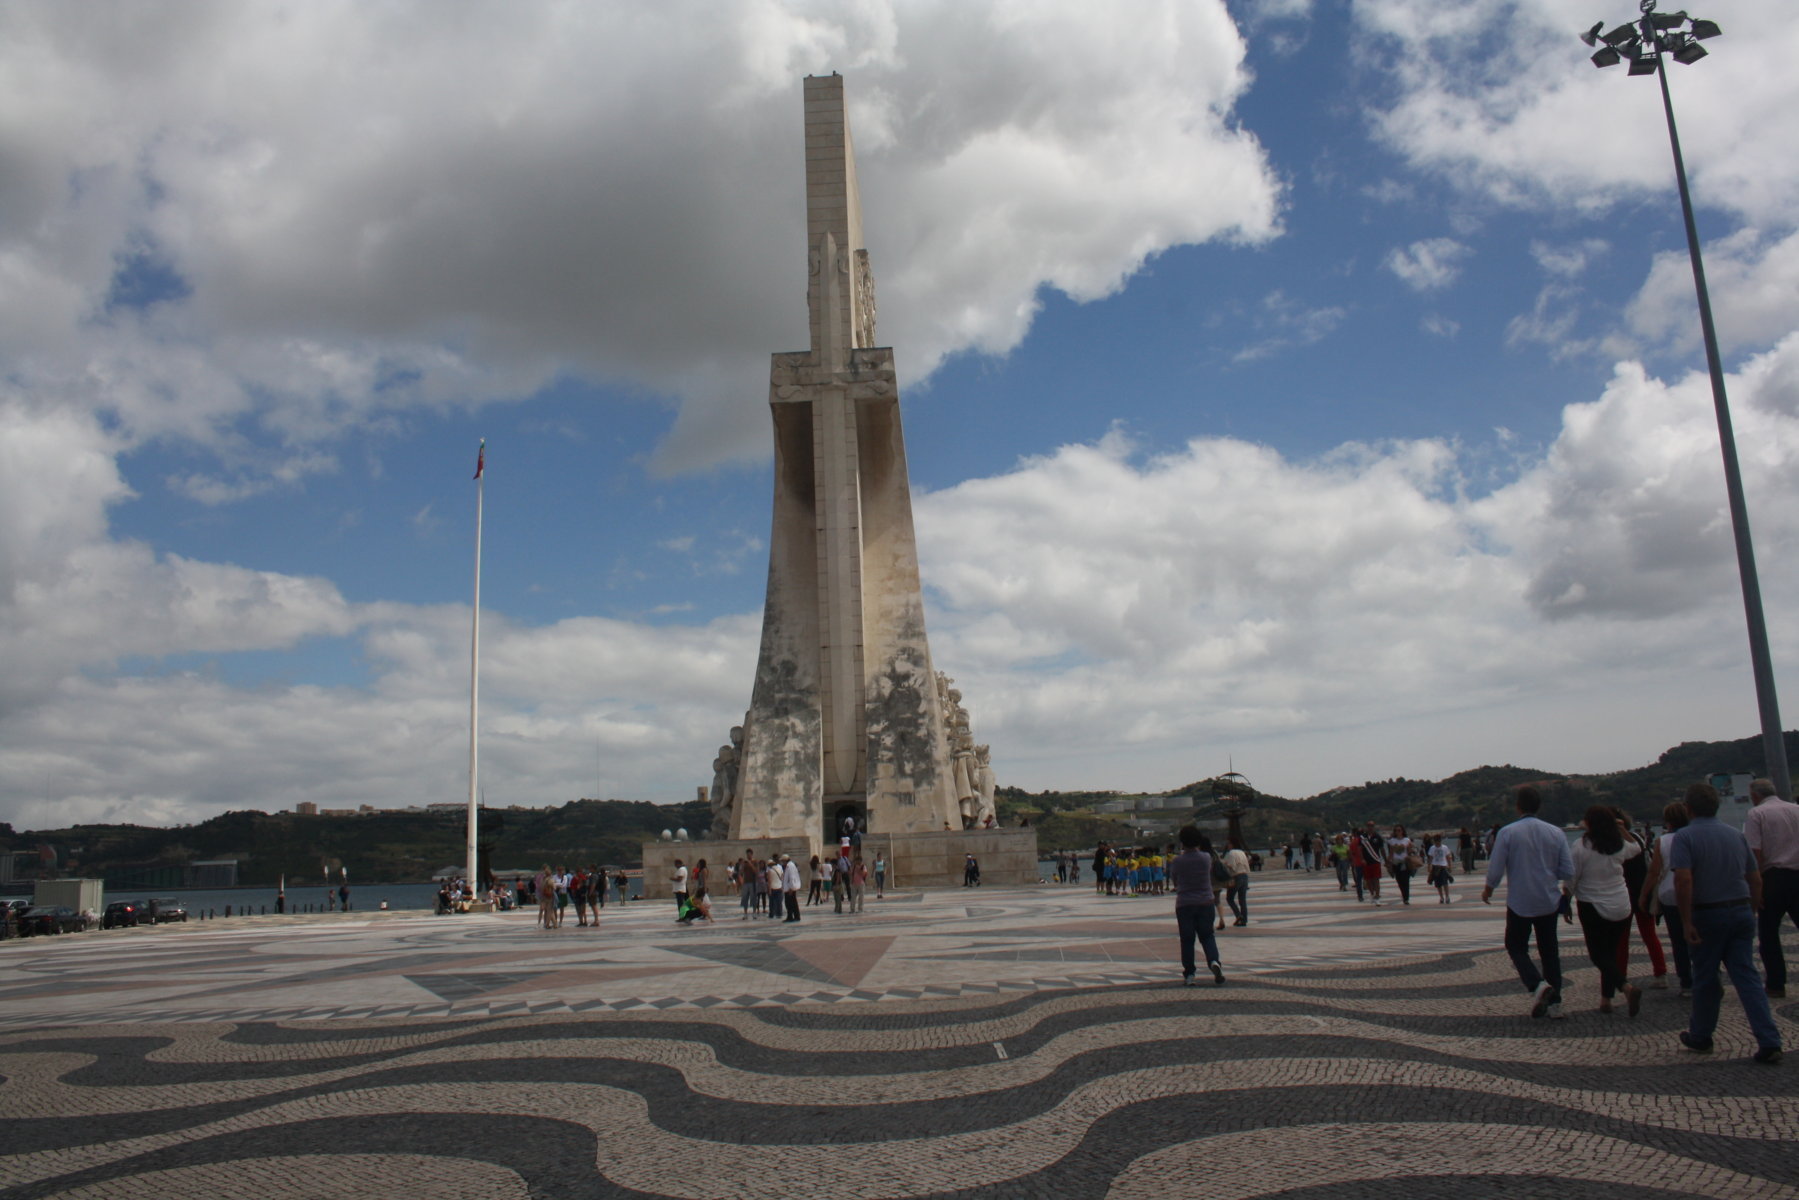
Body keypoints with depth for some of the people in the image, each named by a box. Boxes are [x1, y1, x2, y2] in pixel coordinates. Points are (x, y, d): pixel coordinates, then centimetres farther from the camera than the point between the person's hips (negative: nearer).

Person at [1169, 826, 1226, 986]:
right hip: (1206, 902, 2)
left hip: (1184, 904, -1)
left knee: (1187, 940, 6)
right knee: (1207, 936, 12)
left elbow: (1173, 875, 4)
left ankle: (1189, 975, 6)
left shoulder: (1178, 860, -11)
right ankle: (1214, 961, -15)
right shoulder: (1206, 857, -5)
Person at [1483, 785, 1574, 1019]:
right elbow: (1568, 871, -2)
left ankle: (1537, 984, -13)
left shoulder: (1507, 833, -13)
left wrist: (1487, 890, 8)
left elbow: (1495, 870, -12)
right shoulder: (1556, 833, -4)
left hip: (1519, 903, -3)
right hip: (1549, 903, 3)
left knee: (1516, 947, 11)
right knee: (1549, 950, 14)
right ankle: (1554, 1001, 13)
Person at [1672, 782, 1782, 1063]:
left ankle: (1700, 1037, 22)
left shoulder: (1686, 837, -11)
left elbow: (1683, 880, -22)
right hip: (1741, 911, 4)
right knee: (1747, 976, 5)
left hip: (1708, 915, -4)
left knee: (1705, 979, 9)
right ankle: (1769, 1043, -3)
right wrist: (1751, 910, 21)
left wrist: (1687, 922, -17)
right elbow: (1755, 878, 11)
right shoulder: (1736, 835, 7)